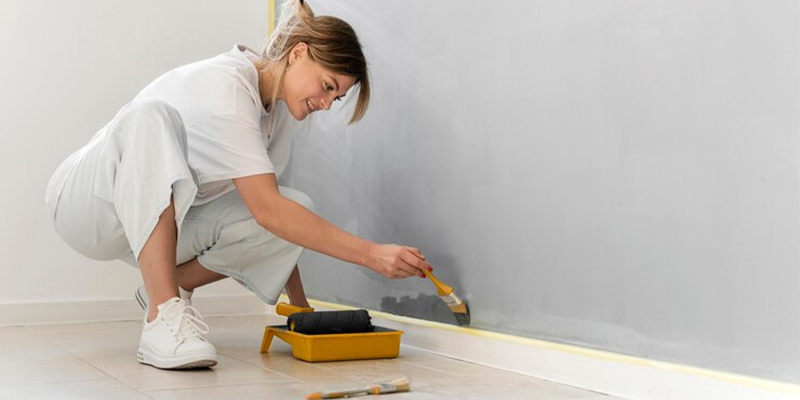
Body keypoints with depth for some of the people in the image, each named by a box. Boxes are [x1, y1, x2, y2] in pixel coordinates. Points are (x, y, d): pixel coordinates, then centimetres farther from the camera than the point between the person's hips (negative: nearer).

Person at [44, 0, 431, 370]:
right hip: (88, 201, -7)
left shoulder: (280, 104, 0)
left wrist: (300, 305, 1)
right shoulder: (225, 86, -27)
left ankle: (167, 286, 2)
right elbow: (266, 210, -33)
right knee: (151, 116, -38)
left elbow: (271, 209, 3)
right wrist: (371, 254, -34)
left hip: (169, 218, 7)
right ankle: (162, 316, -39)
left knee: (297, 209, -17)